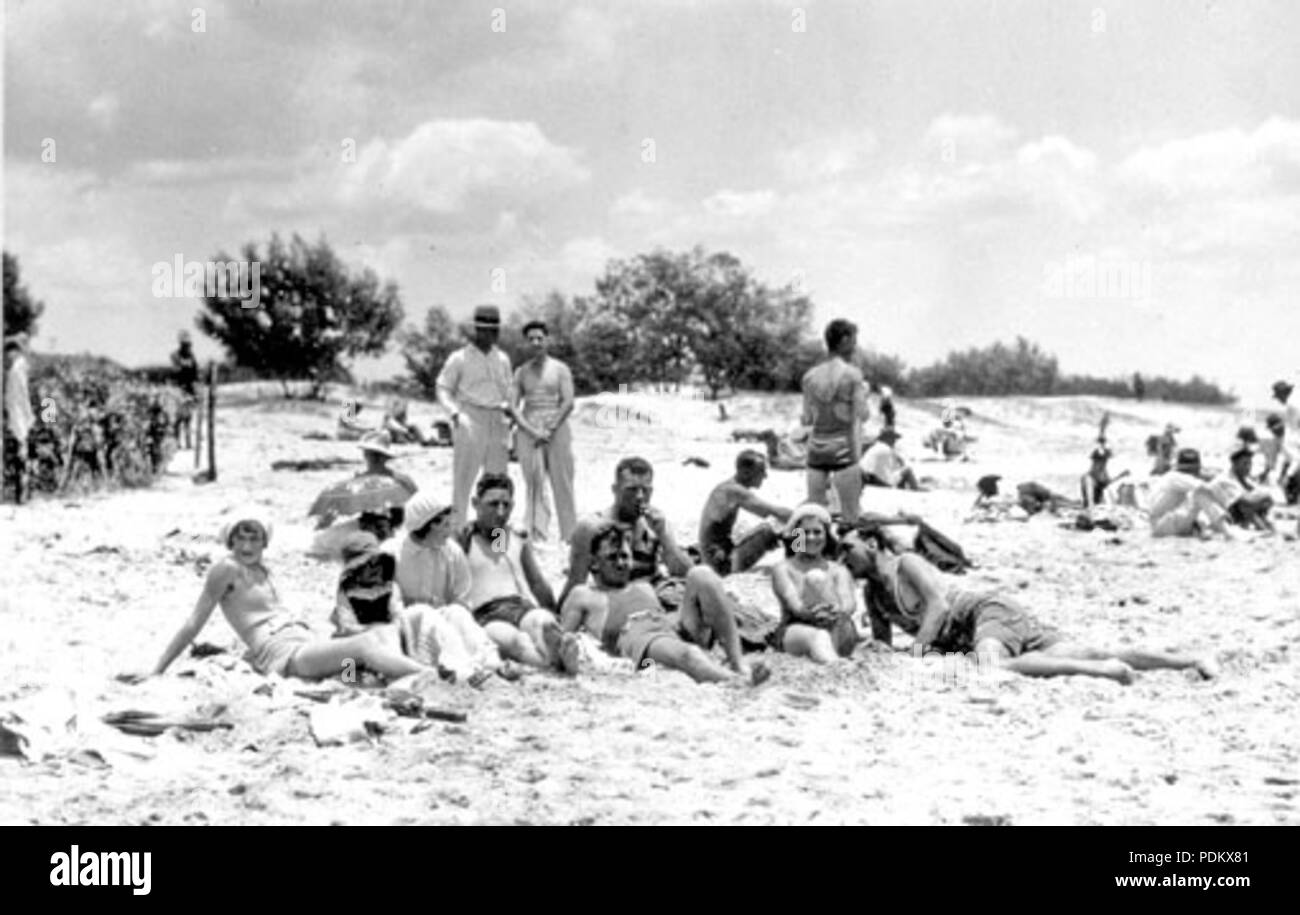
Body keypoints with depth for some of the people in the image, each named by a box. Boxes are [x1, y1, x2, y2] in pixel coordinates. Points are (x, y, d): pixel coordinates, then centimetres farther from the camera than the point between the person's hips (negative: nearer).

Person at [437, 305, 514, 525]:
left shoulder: (502, 359, 13)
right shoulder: (459, 358, -1)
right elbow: (443, 389, 1)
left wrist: (508, 408, 1)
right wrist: (454, 413, -14)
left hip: (497, 422, 5)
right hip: (470, 420, -5)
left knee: (498, 475, 5)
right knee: (464, 475, -6)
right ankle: (458, 526, -3)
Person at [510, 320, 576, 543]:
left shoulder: (560, 369, 6)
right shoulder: (521, 372, 11)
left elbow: (568, 403, -3)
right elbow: (513, 406, 4)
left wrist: (550, 429, -12)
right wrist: (532, 430, -10)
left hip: (557, 428, -1)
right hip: (528, 430, 1)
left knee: (562, 482, -3)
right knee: (533, 482, -4)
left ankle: (569, 534, 1)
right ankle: (536, 535, -5)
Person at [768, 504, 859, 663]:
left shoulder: (838, 571, 18)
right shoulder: (782, 569, 13)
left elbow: (849, 602, -3)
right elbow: (790, 599, -8)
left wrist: (840, 611, -32)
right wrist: (807, 613, -36)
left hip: (838, 636, 1)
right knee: (818, 637, -39)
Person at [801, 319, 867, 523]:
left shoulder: (810, 376, 5)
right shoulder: (852, 374, -7)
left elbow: (807, 419, 8)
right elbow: (861, 415, -7)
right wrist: (864, 392, 9)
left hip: (816, 448, 4)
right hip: (843, 449, -4)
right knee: (850, 515, 0)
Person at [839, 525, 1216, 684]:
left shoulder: (907, 563, -2)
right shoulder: (873, 593, 24)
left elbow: (940, 605, -14)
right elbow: (882, 640, 29)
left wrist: (918, 645, -21)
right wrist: (881, 647, 7)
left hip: (992, 610, -8)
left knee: (993, 666, -40)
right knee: (1088, 654, -6)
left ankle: (1104, 669, -40)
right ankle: (1189, 661, -11)